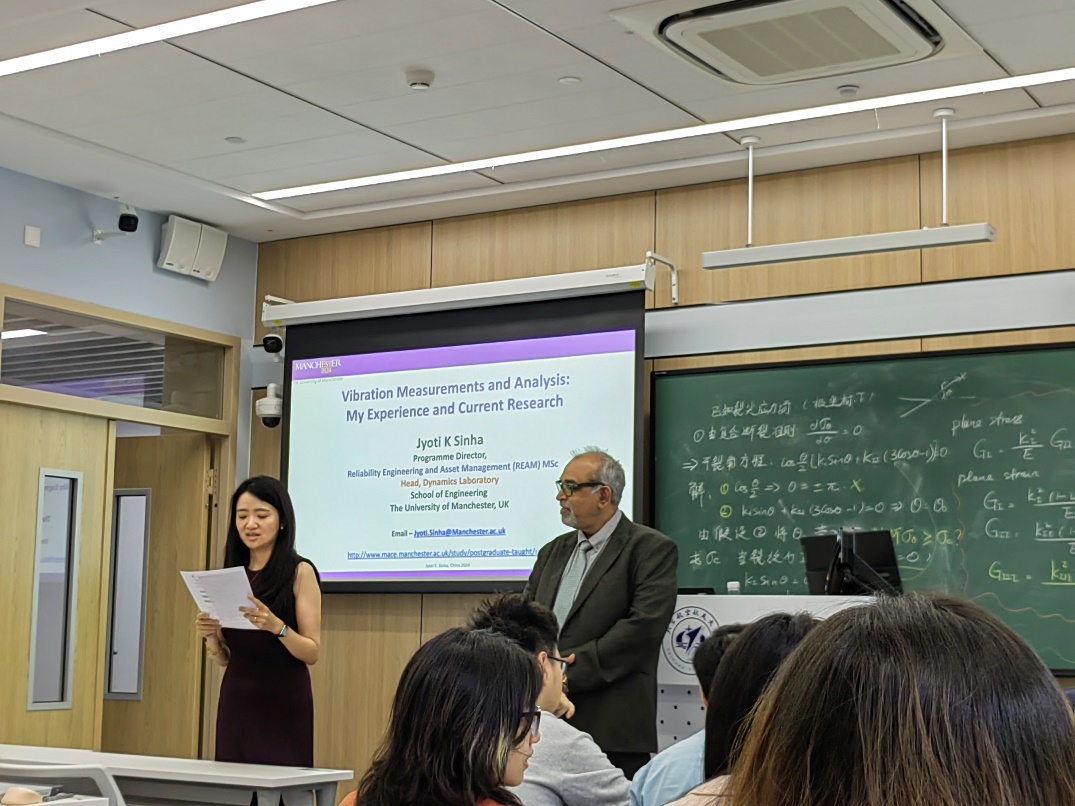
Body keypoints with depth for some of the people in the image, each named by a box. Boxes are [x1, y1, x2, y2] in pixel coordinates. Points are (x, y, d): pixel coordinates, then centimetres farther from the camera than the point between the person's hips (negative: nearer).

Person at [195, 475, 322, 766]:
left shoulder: (299, 572, -5)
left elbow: (312, 652, -8)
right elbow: (224, 658, 13)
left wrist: (276, 626, -24)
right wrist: (211, 636, -7)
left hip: (282, 704, -4)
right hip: (235, 702, 4)